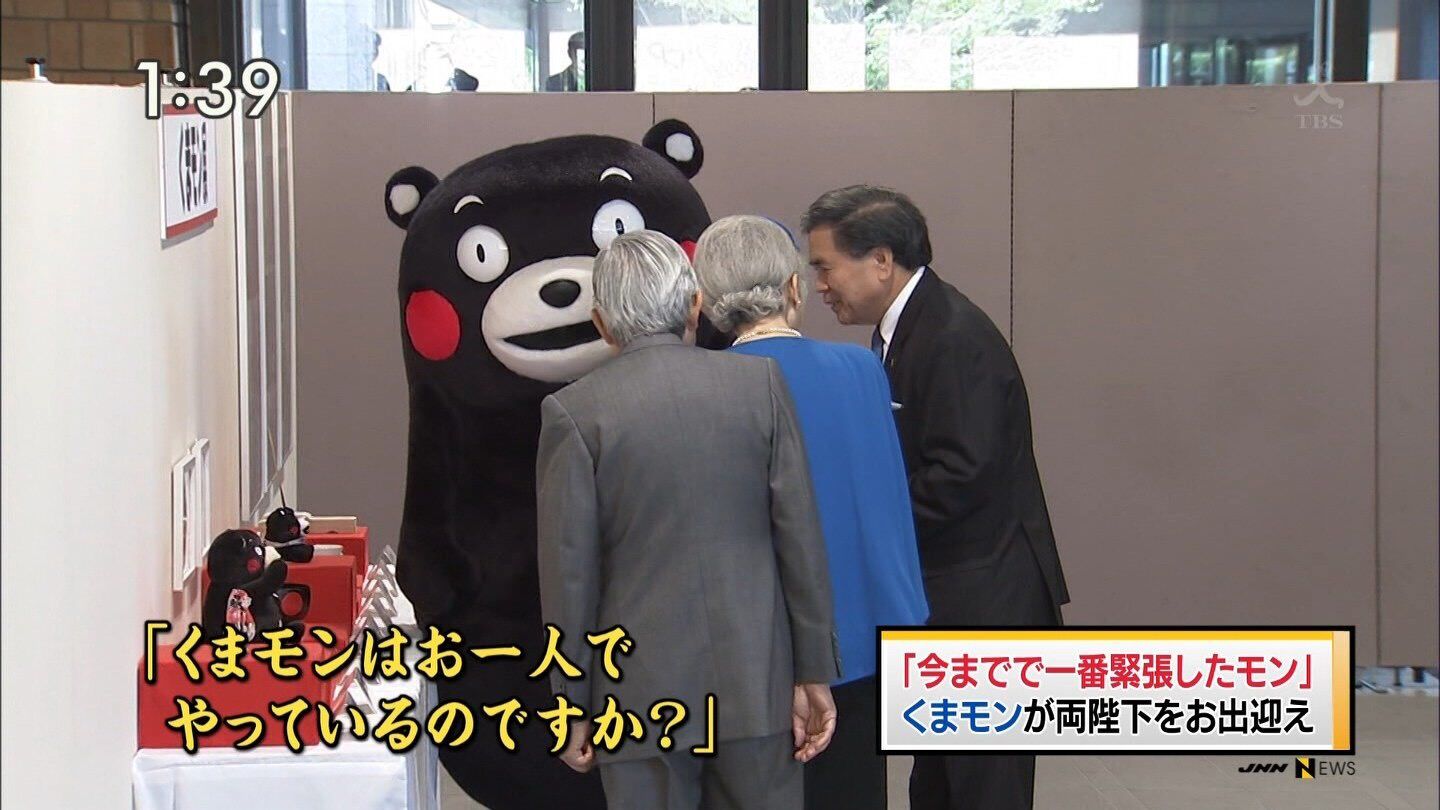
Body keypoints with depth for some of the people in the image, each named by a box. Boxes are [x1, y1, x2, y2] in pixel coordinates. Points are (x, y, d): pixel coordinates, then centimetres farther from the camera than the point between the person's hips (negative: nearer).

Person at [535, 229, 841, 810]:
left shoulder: (574, 412, -7)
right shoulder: (760, 383, -1)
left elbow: (569, 572, -5)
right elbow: (801, 538, 0)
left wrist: (573, 705, 3)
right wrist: (814, 673, 6)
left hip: (643, 693, -2)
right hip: (757, 684, 2)